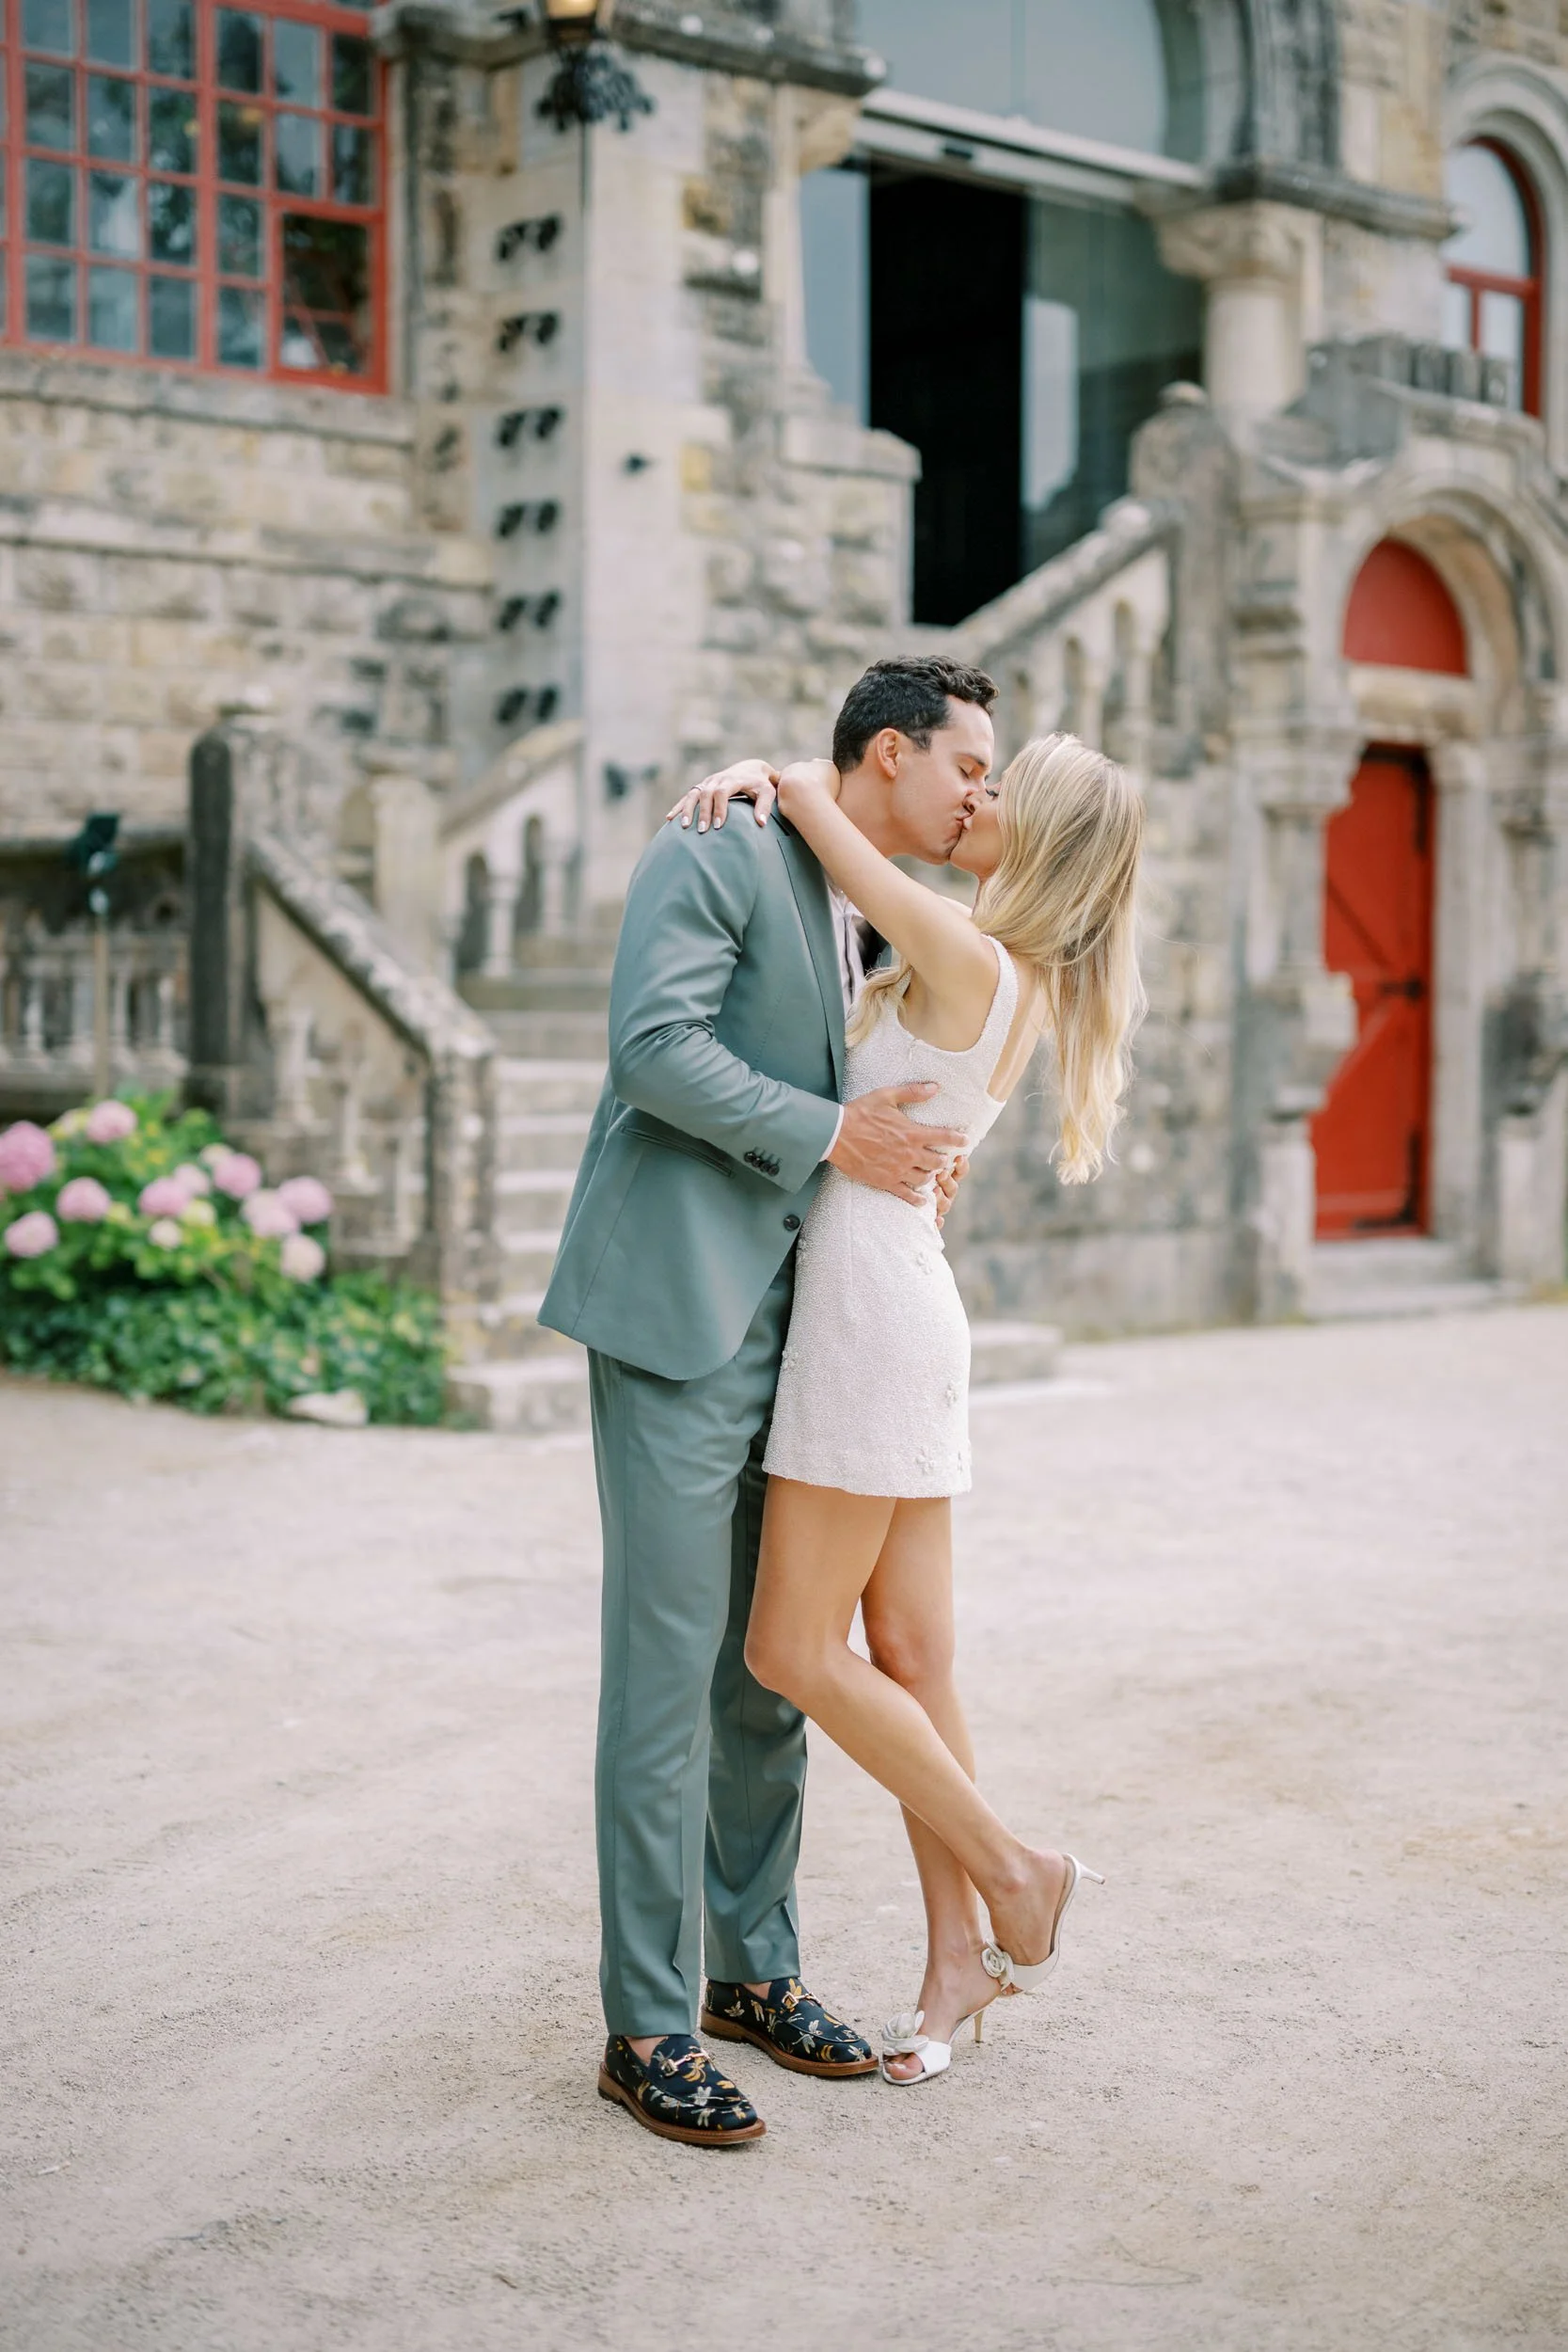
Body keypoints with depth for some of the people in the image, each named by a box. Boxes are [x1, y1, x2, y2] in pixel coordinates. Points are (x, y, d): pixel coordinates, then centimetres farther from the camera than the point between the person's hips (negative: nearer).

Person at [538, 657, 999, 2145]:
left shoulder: (876, 917, 19)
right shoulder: (715, 856, -8)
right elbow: (654, 1046, -19)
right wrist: (829, 1135, -14)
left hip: (790, 1332, 9)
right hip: (677, 1315, -9)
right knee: (666, 1668, -5)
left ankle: (753, 1968, 26)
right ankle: (646, 2028, 3)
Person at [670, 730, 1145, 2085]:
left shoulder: (972, 962, -15)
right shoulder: (1027, 987, 12)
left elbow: (816, 805, -10)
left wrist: (777, 781, 9)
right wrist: (763, 785, 6)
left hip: (872, 1311, -9)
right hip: (909, 1318, 9)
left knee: (794, 1651, -2)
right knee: (911, 1662, 10)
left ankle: (1012, 1873, 9)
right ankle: (959, 1955, 15)